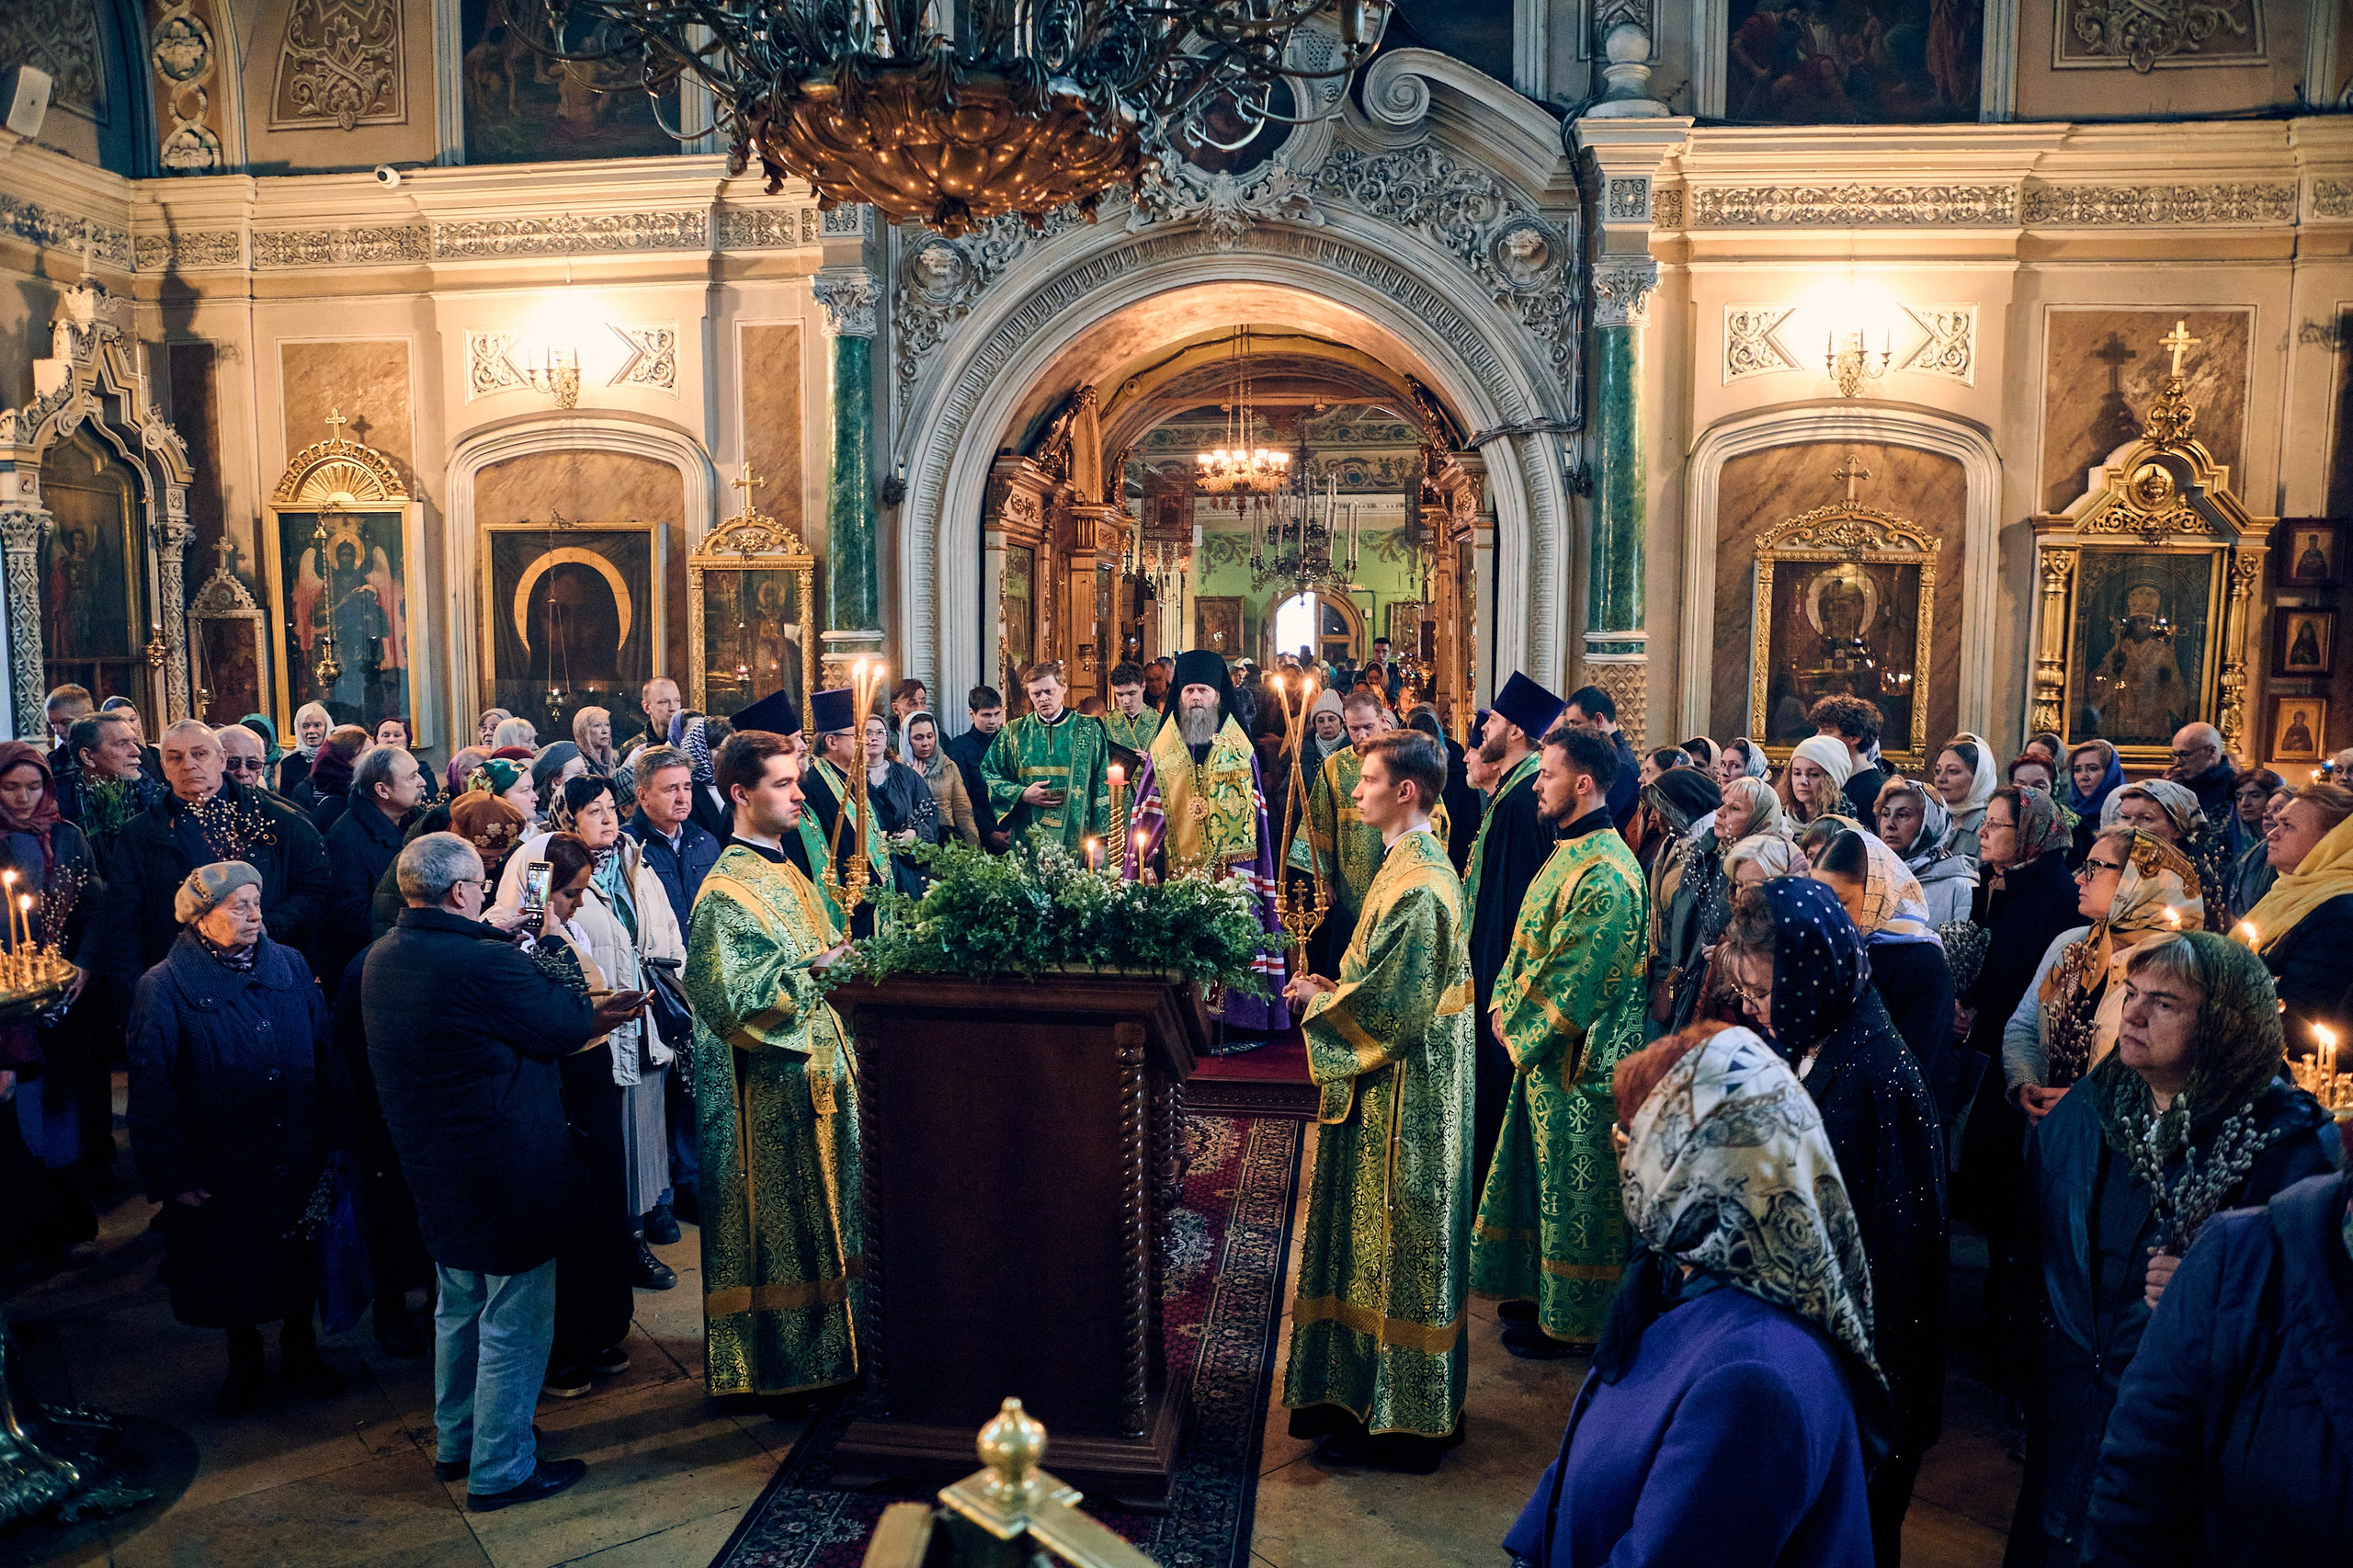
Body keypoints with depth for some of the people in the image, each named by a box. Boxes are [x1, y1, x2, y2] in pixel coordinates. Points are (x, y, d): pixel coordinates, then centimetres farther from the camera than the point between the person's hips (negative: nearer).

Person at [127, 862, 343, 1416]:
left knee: (301, 1257, 15)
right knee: (234, 1267, 13)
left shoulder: (291, 965, -1)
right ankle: (244, 1363, 36)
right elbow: (150, 1087, -10)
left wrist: (334, 1130, 1)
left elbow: (324, 1051, 3)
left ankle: (300, 1350, 36)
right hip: (222, 1170, -2)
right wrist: (171, 1173, -11)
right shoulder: (164, 986, -10)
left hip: (299, 1156, 3)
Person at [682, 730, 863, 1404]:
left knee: (819, 1218, 17)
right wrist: (815, 970, -19)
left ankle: (820, 1346, 30)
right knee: (776, 1223, 2)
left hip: (819, 1071, 9)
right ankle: (777, 1367, 16)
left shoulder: (785, 873, 12)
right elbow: (730, 999, -23)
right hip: (771, 1091, -9)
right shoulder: (725, 893, -16)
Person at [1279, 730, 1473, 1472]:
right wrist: (1333, 987, 8)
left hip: (1402, 1093, -10)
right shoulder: (1416, 863, 9)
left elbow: (1388, 1003, -23)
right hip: (1397, 1082, 10)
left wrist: (1319, 997, -8)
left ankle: (1401, 1420, 13)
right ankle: (1414, 1404, 31)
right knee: (1388, 1241, 18)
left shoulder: (1416, 883, -23)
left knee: (1395, 1243, 0)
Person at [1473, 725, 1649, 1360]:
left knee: (1572, 1189, 5)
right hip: (1541, 1050, 9)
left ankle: (1574, 1319, 21)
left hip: (1578, 1059, -9)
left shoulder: (1604, 873, -23)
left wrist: (1522, 1034, -12)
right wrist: (1504, 1004, 2)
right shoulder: (1569, 852, 8)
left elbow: (1572, 979, -23)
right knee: (1544, 1178, 20)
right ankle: (1544, 1291, 36)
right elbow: (1528, 941, 14)